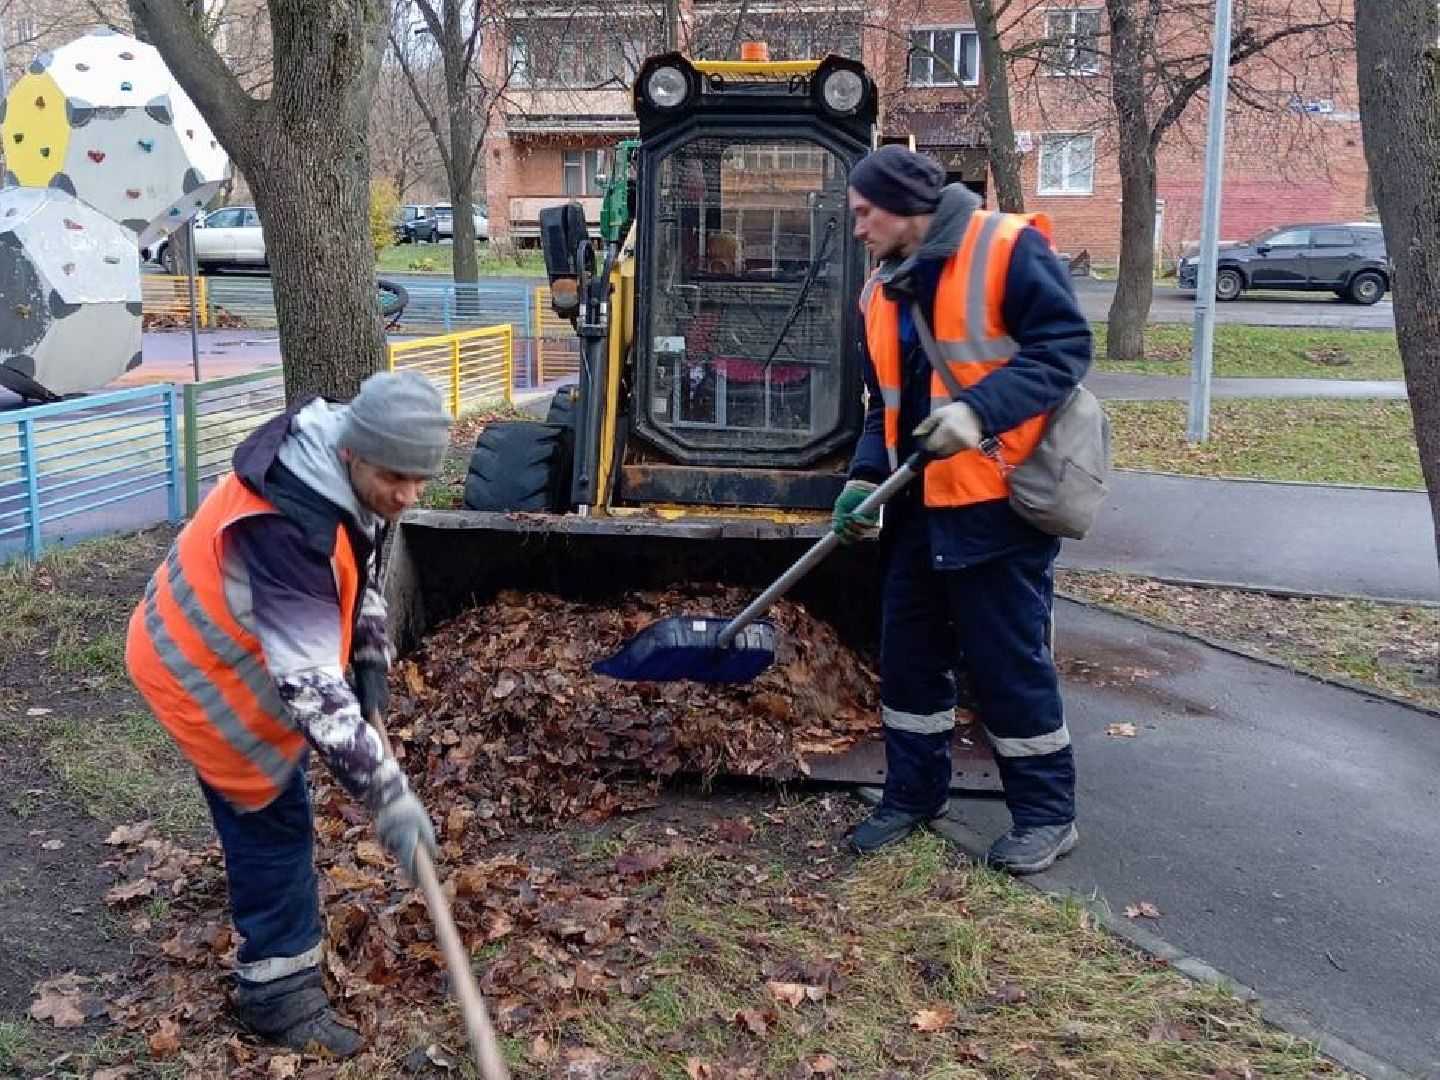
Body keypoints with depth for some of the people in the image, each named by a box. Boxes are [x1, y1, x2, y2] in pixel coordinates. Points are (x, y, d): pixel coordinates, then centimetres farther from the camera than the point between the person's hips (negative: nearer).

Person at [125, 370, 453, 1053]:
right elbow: (309, 685, -42)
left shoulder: (338, 471, -12)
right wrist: (388, 796, -41)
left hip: (229, 647, 9)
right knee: (272, 820, -3)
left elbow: (357, 568, 8)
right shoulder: (288, 529, -41)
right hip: (199, 670, -9)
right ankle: (279, 995, 10)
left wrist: (371, 662, -1)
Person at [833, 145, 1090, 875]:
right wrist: (865, 478, 3)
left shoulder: (1008, 250, -10)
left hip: (1002, 501, -7)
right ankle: (913, 795, 28)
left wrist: (981, 409, -27)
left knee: (1008, 661, -1)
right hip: (921, 506, 8)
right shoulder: (882, 291, 13)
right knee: (909, 654, 13)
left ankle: (1046, 813, 15)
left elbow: (1065, 347, -16)